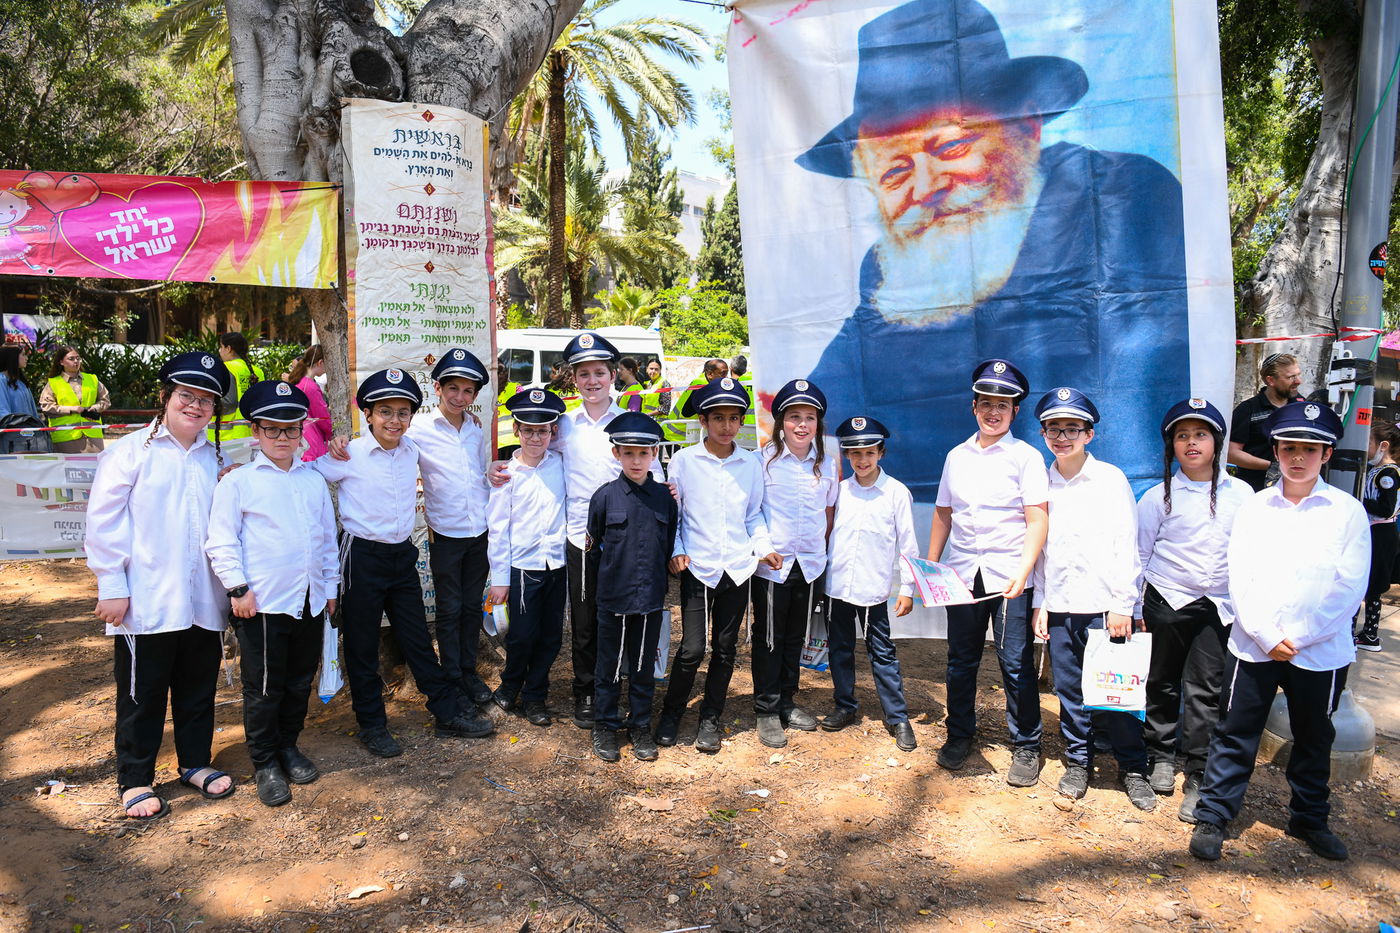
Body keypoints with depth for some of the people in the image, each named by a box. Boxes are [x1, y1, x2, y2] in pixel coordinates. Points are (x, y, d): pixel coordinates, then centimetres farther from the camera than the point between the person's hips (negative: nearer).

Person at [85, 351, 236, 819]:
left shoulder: (215, 459, 10)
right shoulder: (132, 451, -5)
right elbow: (104, 521, -7)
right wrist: (112, 587, -10)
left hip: (203, 600, 5)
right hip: (147, 601, -4)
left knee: (199, 687, 15)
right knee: (142, 693, 8)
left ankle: (196, 762, 32)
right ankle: (135, 779, 23)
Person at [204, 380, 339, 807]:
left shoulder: (314, 480, 10)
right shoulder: (239, 482, -4)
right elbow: (221, 542, -6)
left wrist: (330, 585, 15)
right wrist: (238, 587, -11)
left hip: (310, 601, 5)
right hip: (262, 604, -4)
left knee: (300, 681, 15)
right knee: (263, 687, 4)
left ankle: (288, 746, 33)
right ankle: (265, 763, 20)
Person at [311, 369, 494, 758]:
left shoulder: (411, 450, 1)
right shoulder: (348, 456, -12)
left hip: (403, 555, 5)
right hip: (362, 557, -4)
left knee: (418, 638, 13)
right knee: (362, 645, 8)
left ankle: (448, 712, 22)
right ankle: (371, 724, 22)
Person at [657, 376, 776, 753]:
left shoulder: (751, 463, 4)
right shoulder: (684, 460, -3)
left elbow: (754, 515, 12)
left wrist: (763, 547, -3)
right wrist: (676, 551, -9)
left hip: (738, 567, 3)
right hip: (697, 567, -2)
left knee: (725, 648, 10)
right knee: (692, 648, -4)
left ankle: (710, 719, 27)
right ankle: (671, 714, 20)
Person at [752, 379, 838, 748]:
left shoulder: (827, 464, 4)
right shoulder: (764, 460, -8)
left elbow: (829, 511, 14)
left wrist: (822, 549, 11)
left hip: (810, 564, 4)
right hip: (772, 564, -4)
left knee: (796, 637, 16)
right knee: (769, 638, 6)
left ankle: (787, 701, 31)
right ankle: (766, 710, 18)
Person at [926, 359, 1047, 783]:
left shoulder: (1026, 457, -2)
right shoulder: (956, 456, 11)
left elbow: (1037, 520, -8)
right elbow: (943, 513, 15)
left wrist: (1022, 572, -19)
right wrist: (929, 565, 10)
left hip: (1009, 577, -4)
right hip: (961, 574, 4)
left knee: (1016, 664, 2)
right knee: (961, 660, 12)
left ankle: (1026, 746, 18)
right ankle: (960, 734, 29)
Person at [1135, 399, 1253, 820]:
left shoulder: (1240, 494, 3)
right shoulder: (1159, 497, -1)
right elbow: (1139, 555, 3)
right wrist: (1133, 609, 2)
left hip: (1219, 606, 1)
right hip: (1167, 601, 0)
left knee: (1206, 690, 0)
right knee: (1163, 683, 10)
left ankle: (1198, 777, 8)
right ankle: (1162, 756, 28)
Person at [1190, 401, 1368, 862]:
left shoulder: (1347, 512, -1)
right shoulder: (1254, 508, 2)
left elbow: (1348, 589, -6)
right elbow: (1240, 579, -2)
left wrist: (1296, 637, -12)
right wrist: (1267, 637, -11)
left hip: (1320, 651, 0)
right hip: (1254, 646, 0)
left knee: (1314, 738, 16)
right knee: (1235, 733, 5)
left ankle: (1309, 818, 35)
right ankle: (1213, 816, 16)